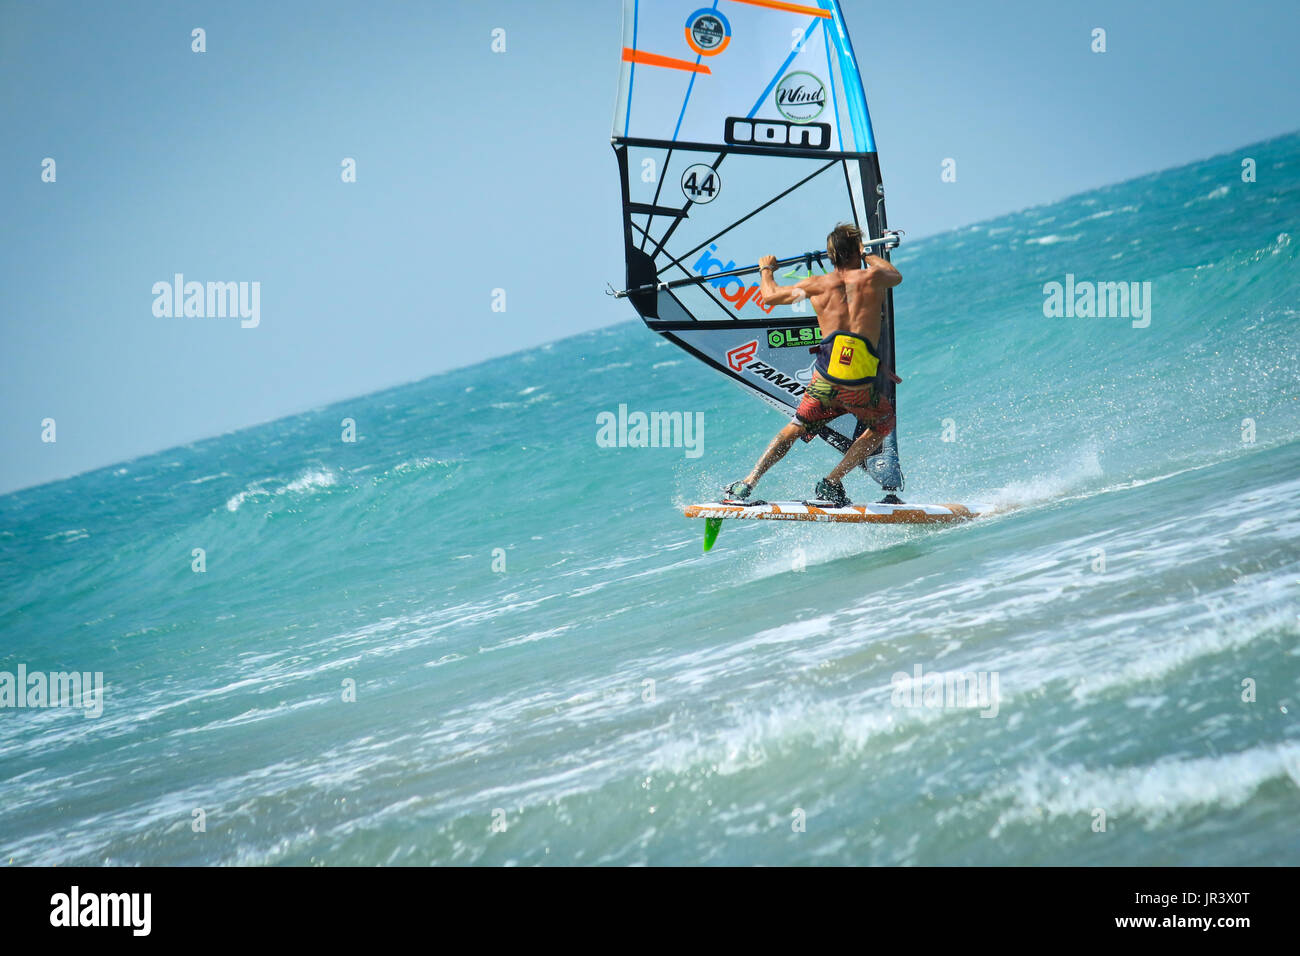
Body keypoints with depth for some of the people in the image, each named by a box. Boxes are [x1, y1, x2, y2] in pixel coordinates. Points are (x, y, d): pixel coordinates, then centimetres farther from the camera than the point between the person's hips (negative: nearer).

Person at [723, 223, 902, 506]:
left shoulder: (816, 285, 7)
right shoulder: (871, 278, 3)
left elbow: (769, 294, 24)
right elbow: (896, 276, 30)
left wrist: (766, 269, 45)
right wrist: (867, 255, 46)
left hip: (823, 383, 2)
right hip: (860, 388, -2)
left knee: (796, 427, 26)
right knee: (884, 423, 28)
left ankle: (749, 483, 17)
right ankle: (832, 483, 17)